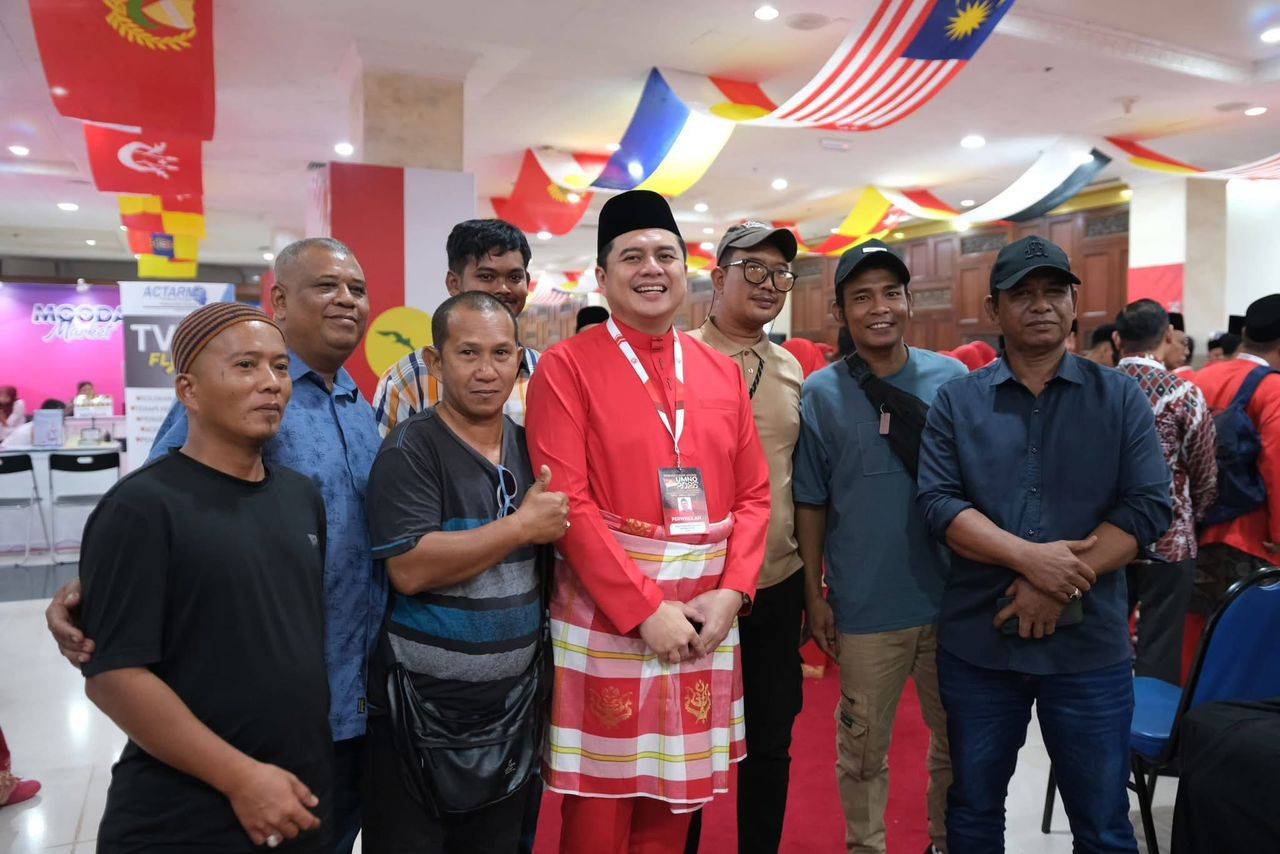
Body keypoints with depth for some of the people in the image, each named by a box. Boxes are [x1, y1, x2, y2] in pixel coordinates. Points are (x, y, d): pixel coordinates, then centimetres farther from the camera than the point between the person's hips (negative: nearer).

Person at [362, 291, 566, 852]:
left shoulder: (531, 448, 6)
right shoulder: (411, 449, -12)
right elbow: (410, 569, -24)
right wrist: (523, 526, -20)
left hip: (513, 706, 6)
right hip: (418, 716, -5)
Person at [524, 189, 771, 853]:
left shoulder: (723, 372, 8)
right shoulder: (565, 367, -6)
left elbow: (754, 494, 7)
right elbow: (568, 502, -14)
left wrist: (729, 593, -7)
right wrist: (646, 609, -16)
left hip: (705, 616, 4)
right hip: (606, 617, -4)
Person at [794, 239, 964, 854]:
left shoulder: (952, 378, 0)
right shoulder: (820, 394, -5)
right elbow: (811, 503, -1)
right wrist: (814, 595, -2)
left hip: (953, 597, 3)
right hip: (865, 607, -2)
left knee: (958, 738, 18)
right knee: (863, 748, 12)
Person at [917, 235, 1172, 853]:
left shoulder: (1120, 398, 3)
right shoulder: (956, 400, 2)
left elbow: (1149, 507, -5)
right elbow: (938, 501, -7)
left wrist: (1063, 583, -15)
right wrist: (1029, 557, -20)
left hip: (1090, 643, 0)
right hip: (976, 640, 0)